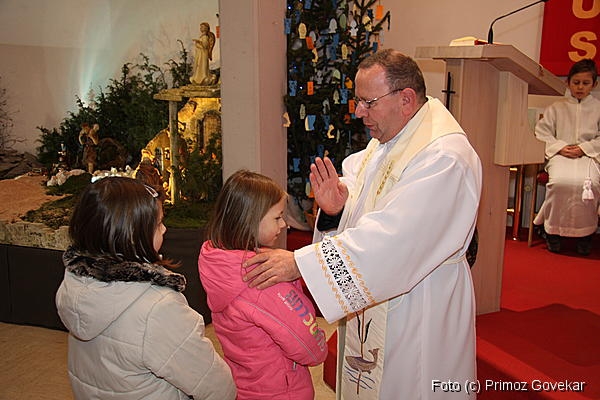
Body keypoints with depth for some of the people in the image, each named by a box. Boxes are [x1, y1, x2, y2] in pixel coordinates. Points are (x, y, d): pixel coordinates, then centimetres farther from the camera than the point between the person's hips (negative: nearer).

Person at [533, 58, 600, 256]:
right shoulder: (556, 108, 15)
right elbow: (542, 131, 8)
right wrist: (560, 147, -6)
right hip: (560, 155, 0)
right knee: (560, 181, -34)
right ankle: (553, 230, -16)